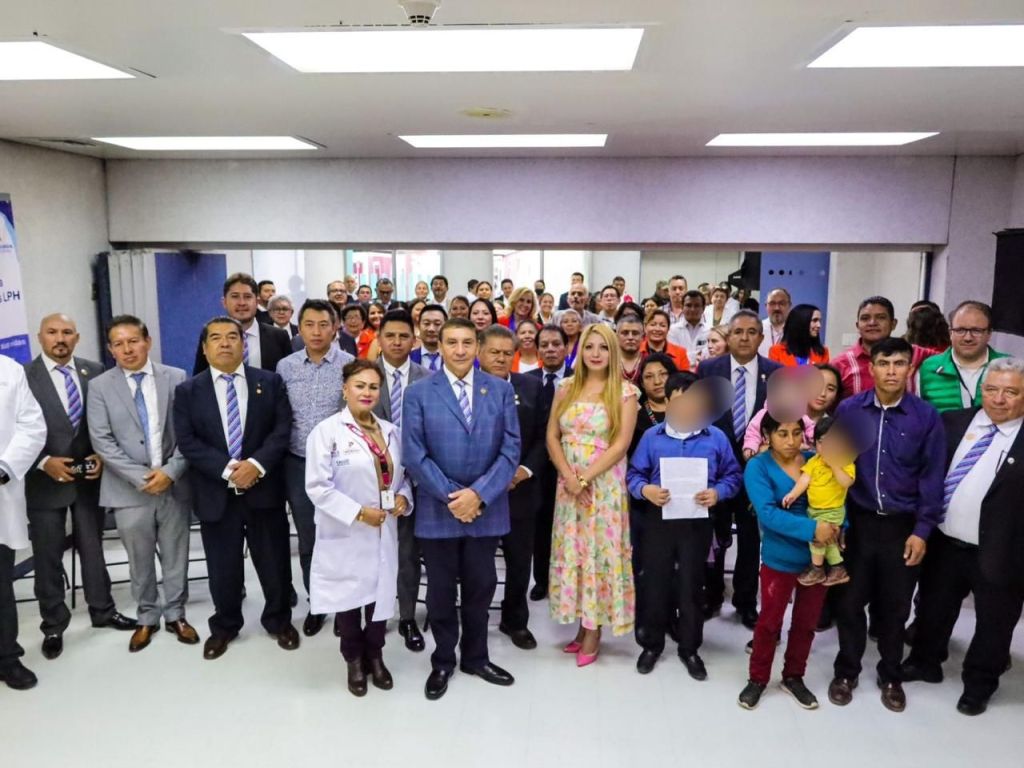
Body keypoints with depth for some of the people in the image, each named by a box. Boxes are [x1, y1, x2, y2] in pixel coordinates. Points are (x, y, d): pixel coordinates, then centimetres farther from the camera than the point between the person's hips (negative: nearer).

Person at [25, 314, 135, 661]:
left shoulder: (94, 371, 1)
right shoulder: (23, 375, -8)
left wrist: (102, 455, -8)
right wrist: (45, 462, -17)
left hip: (88, 476, 3)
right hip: (45, 480, -2)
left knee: (93, 548, 17)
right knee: (48, 557, 10)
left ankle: (102, 610, 33)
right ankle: (53, 625, 26)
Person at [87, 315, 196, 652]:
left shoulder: (177, 378, 0)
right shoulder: (100, 386, 1)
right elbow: (102, 442, -6)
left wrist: (170, 472, -13)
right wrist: (141, 476, -13)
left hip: (174, 485, 0)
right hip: (129, 490, 0)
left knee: (175, 557, 11)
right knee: (140, 561, 12)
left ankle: (175, 614, 28)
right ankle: (147, 617, 31)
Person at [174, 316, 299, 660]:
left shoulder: (270, 382, 3)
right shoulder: (187, 391, 3)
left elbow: (282, 429, -4)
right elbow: (187, 442, -5)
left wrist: (256, 464, -18)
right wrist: (227, 470, -17)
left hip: (264, 488, 0)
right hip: (215, 493, 0)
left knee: (274, 562, 10)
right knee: (223, 567, 11)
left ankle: (279, 620, 31)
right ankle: (224, 626, 33)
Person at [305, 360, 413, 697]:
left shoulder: (390, 431, 9)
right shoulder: (327, 431, -10)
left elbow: (402, 475, 17)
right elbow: (317, 486, -16)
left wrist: (403, 497, -4)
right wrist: (358, 513, -18)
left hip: (384, 533, 5)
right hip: (346, 534, -5)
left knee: (382, 592, 10)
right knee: (350, 595, 8)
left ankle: (375, 656, 32)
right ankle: (354, 661, 28)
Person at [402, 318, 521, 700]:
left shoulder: (501, 389, 1)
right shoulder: (419, 393, -3)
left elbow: (510, 449, -4)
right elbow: (414, 454, -8)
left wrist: (479, 493, -14)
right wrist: (450, 496, -14)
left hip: (486, 508, 1)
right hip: (437, 509, -1)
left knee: (480, 586, 13)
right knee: (441, 589, 12)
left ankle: (476, 657, 34)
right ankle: (443, 662, 31)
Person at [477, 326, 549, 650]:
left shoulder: (532, 387, 5)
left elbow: (543, 436, 5)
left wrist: (527, 470, -9)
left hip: (520, 488, 3)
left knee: (520, 561, 13)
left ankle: (516, 621, 33)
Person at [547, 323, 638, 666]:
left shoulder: (625, 392, -5)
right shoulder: (566, 388, 6)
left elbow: (621, 444, -11)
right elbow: (552, 436, 3)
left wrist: (585, 477, -15)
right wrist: (569, 476, -10)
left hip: (604, 484, -4)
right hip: (568, 484, 4)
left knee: (599, 551, 2)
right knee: (572, 551, 7)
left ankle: (593, 631, 15)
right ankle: (583, 625, 21)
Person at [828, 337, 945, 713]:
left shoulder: (926, 416, -7)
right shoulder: (848, 410, -6)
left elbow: (932, 477, -3)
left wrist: (922, 531, -5)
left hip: (902, 526, 0)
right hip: (858, 522, 0)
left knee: (895, 605, 13)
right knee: (850, 601, 10)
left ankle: (891, 676, 34)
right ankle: (846, 671, 30)